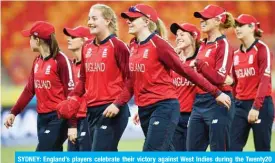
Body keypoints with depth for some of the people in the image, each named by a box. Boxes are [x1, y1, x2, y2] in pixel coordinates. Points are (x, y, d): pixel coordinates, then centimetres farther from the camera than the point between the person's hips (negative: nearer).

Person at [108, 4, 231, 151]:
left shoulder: (158, 44, -12)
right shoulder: (133, 46, 10)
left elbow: (184, 70, -11)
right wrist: (117, 104, 4)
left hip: (163, 107, -8)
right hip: (145, 110, 8)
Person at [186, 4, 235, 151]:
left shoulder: (223, 45, -8)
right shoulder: (203, 45, 15)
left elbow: (219, 78, -17)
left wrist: (198, 63, -14)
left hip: (218, 102, -9)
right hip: (199, 103, 9)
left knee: (219, 152, -5)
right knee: (192, 151, 8)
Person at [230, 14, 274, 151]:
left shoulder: (262, 48, -6)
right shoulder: (236, 54, 13)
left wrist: (256, 107, -21)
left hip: (260, 105, -6)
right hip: (240, 105, 6)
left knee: (262, 150, -2)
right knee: (233, 149, -3)